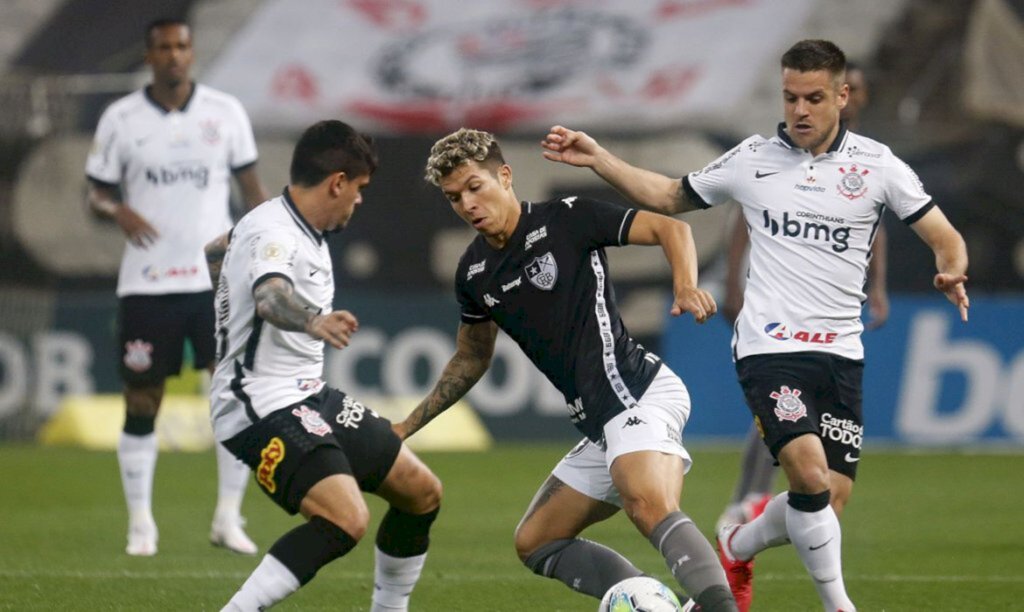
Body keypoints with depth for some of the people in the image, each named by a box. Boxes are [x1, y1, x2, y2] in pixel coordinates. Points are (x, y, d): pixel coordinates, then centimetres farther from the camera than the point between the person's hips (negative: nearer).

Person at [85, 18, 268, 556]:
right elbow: (96, 194, 6)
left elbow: (251, 186, 11)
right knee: (141, 405, 1)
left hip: (216, 280, 1)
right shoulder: (120, 119, 2)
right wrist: (118, 211, -17)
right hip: (145, 284, -1)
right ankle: (140, 523, 13)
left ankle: (228, 517, 3)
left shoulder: (225, 112, 5)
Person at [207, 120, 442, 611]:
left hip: (309, 397, 11)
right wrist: (313, 322, -65)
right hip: (263, 405, -11)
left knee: (421, 493, 14)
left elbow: (221, 247, 33)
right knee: (346, 518, -30)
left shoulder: (299, 229, 11)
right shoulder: (273, 234, -20)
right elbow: (271, 298, -44)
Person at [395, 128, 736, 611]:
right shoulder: (473, 273, 13)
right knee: (535, 544, 11)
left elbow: (670, 229, -7)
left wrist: (685, 285, -27)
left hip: (637, 392, -9)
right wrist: (409, 426, 28)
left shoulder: (565, 219, -7)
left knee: (650, 508, -34)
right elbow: (471, 360, 29)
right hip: (600, 425, 9)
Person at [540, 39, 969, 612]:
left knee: (829, 505, 0)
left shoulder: (875, 163, 4)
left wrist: (952, 273, -17)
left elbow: (945, 237, 5)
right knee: (811, 477, -24)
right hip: (769, 347, -2)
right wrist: (597, 159, 11)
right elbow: (671, 197, 20)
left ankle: (735, 550, 31)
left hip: (840, 354, 2)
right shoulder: (753, 159, 5)